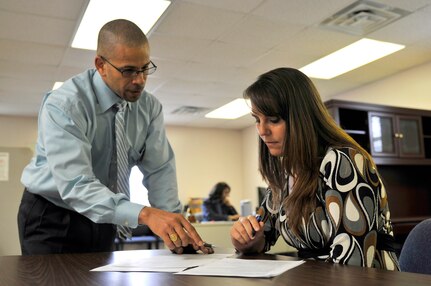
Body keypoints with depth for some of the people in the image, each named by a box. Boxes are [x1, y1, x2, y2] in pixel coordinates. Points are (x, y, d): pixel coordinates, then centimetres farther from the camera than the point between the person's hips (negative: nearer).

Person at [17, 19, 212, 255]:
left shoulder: (149, 107, -9)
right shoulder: (63, 105, -25)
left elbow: (159, 169, -8)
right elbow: (76, 184, -35)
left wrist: (175, 226, -23)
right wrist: (145, 214, -47)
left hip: (102, 218, 4)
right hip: (51, 218, -4)